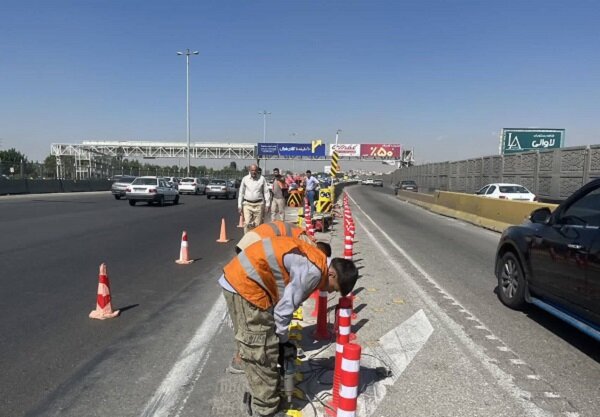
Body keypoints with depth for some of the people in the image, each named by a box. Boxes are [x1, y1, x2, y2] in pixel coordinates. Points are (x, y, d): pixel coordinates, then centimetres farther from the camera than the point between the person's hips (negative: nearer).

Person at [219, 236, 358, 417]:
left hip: (237, 278, 10)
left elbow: (284, 302, 17)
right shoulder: (313, 271, -18)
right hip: (246, 284, -10)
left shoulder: (315, 259, 13)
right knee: (262, 353, 1)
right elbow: (284, 309, -13)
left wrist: (282, 339, 18)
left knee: (253, 350, 22)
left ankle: (260, 398, 37)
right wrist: (284, 341, 4)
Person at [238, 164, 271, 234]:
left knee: (258, 224, 3)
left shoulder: (262, 179, 2)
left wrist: (267, 204, 0)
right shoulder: (245, 179, 4)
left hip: (258, 204, 0)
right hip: (247, 204, 0)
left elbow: (266, 192, 5)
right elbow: (241, 193, 8)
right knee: (247, 224, -11)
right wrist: (239, 206, 5)